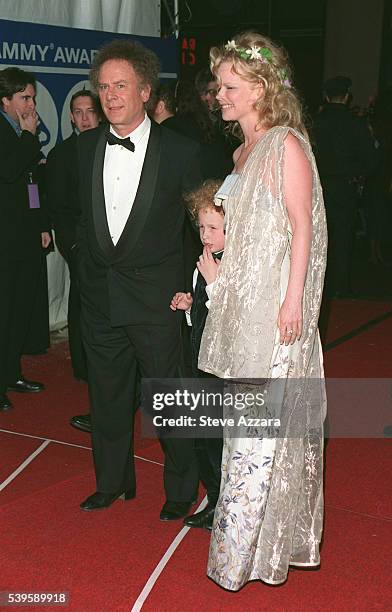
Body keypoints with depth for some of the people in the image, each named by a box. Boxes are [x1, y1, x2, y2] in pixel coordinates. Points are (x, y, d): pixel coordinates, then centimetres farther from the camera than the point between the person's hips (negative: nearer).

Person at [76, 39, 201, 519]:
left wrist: (191, 287, -3)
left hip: (156, 298, -4)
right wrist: (88, 266, 11)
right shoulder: (86, 146, 3)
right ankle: (113, 482, 36)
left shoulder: (180, 151, -9)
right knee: (107, 396, 16)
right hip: (99, 295, 4)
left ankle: (180, 488, 28)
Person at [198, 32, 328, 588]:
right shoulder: (243, 152, 15)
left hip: (277, 301, -8)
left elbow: (302, 228, -14)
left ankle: (246, 545, 9)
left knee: (263, 416, -3)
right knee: (248, 411, 13)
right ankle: (257, 527, 27)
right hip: (241, 297, 8)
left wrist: (292, 300, -19)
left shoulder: (287, 146, -10)